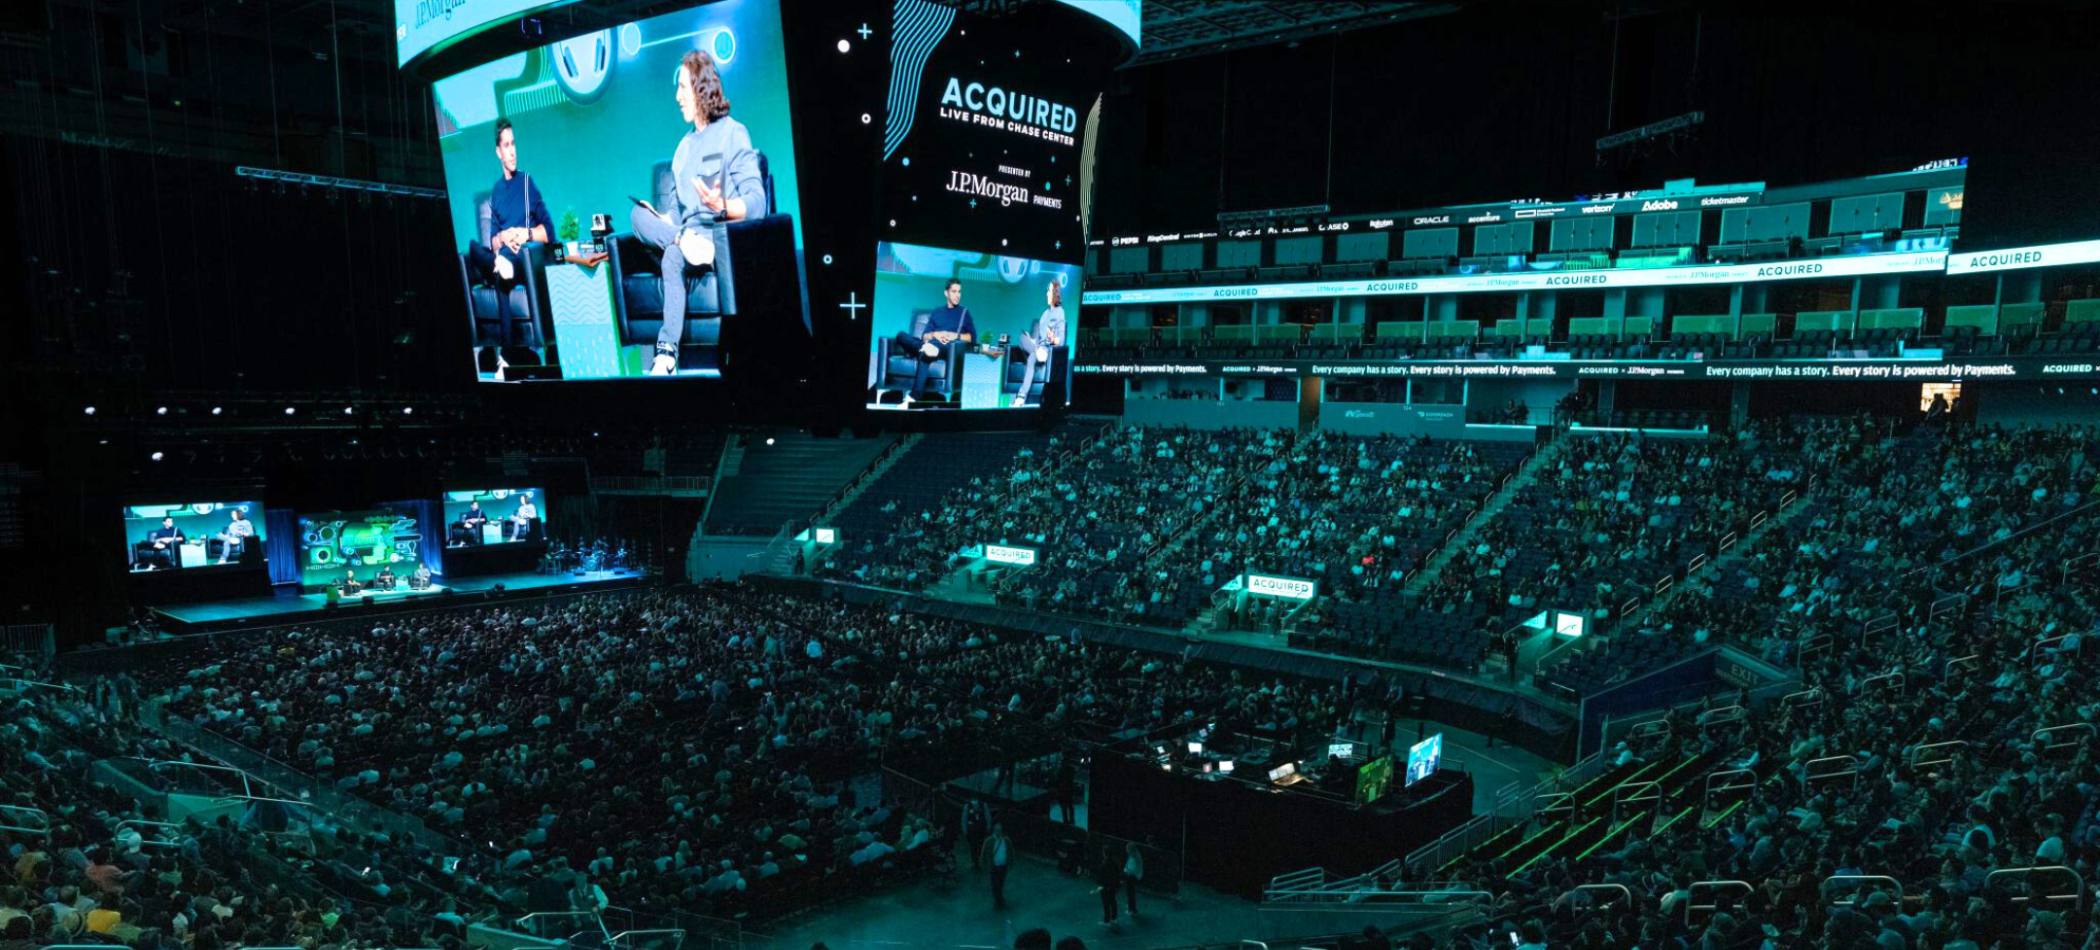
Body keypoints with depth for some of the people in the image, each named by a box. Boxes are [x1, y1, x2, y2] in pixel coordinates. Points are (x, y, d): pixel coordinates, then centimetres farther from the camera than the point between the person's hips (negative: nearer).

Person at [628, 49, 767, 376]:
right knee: (640, 215, -21)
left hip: (724, 236, -6)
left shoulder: (733, 134, 2)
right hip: (689, 233, 6)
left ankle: (667, 351, -34)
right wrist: (662, 220, -1)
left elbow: (757, 203, -8)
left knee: (673, 256, -35)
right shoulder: (684, 147, 23)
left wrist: (723, 207, -27)